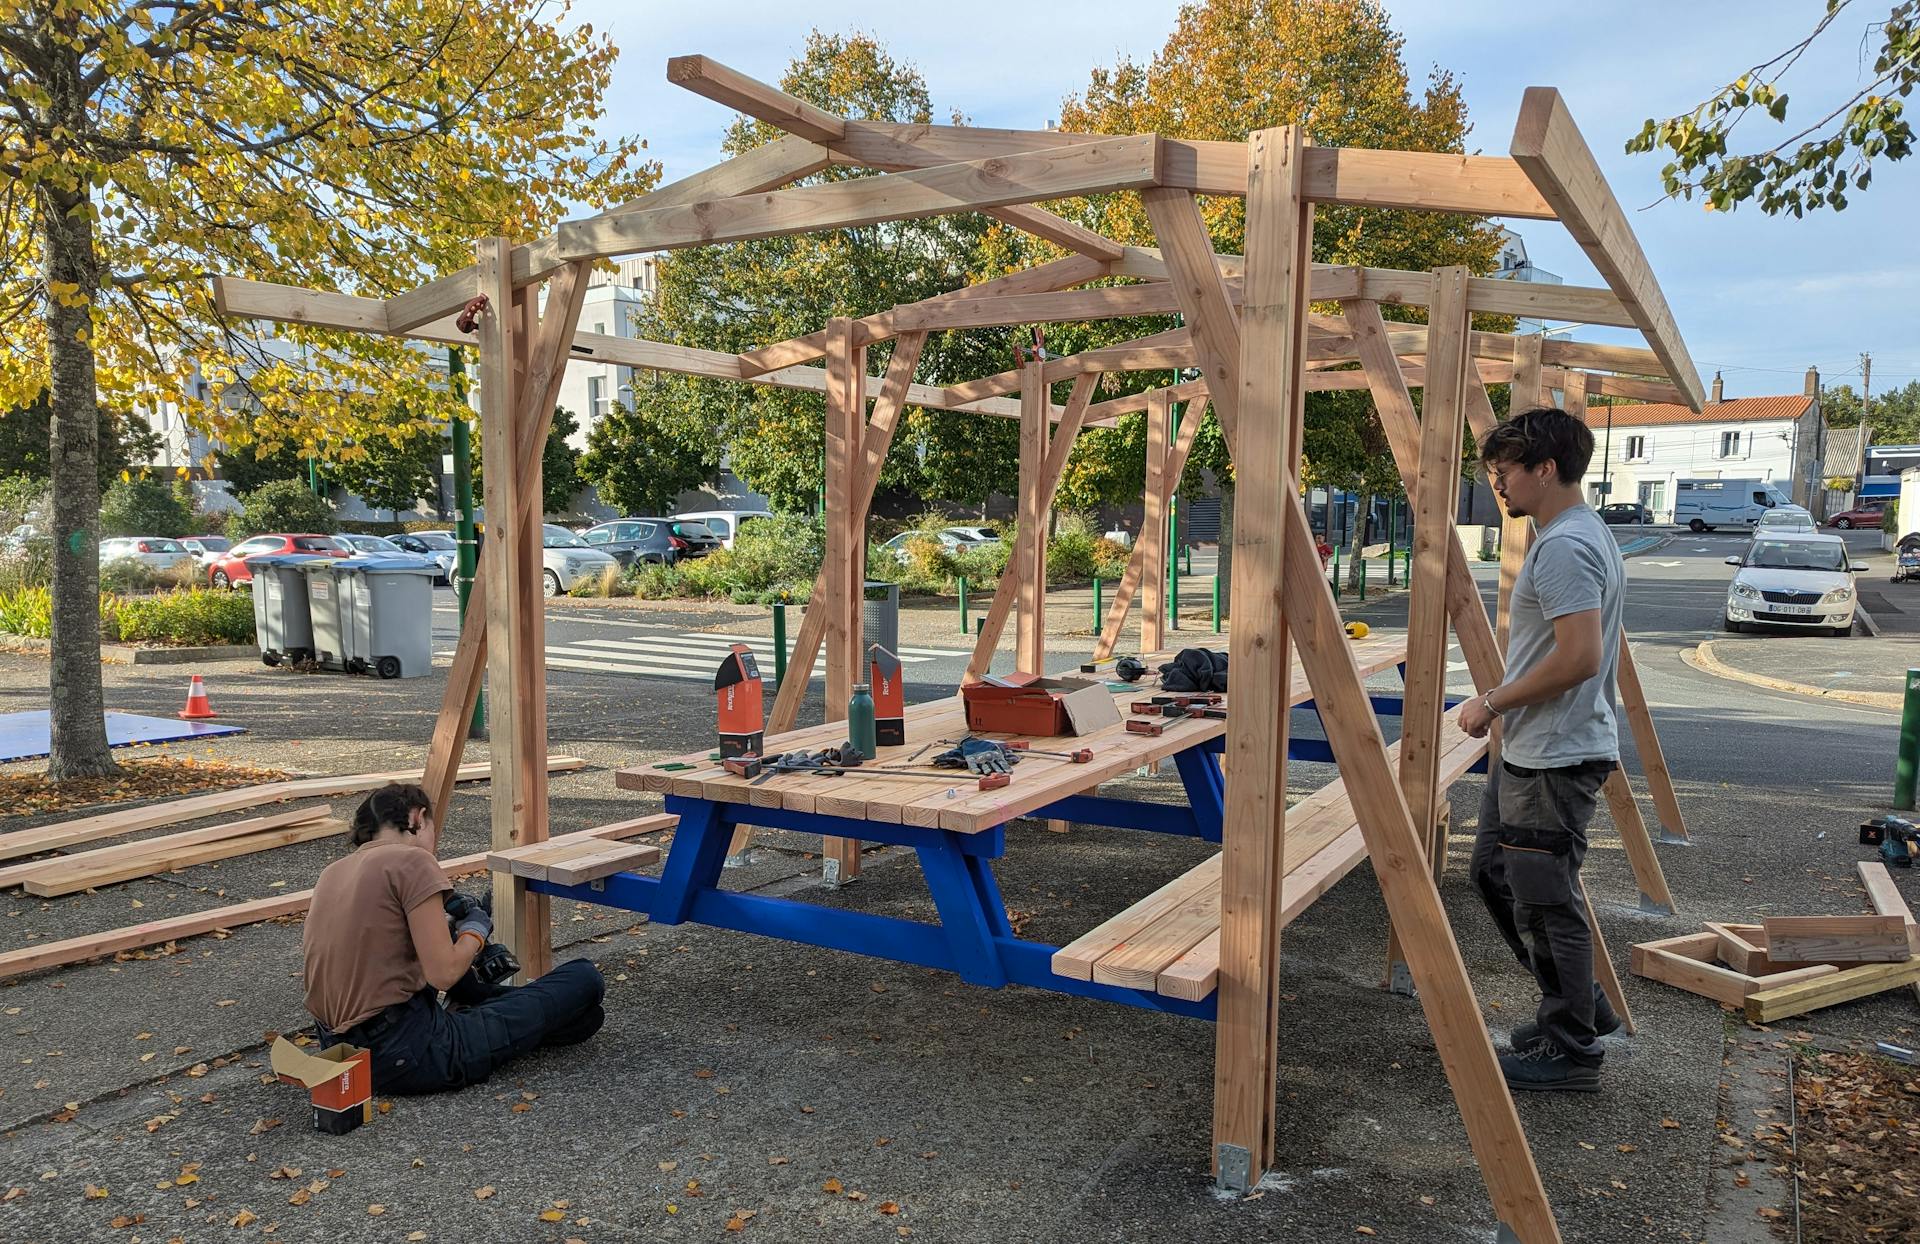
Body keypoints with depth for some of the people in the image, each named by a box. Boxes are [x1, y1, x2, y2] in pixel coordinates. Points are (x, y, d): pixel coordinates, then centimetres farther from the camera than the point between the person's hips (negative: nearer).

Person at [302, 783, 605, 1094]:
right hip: (406, 1056, -9)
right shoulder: (411, 861, -13)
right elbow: (444, 975, -18)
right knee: (584, 979, -2)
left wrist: (445, 928, 17)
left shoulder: (332, 873, 11)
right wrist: (476, 930, 2)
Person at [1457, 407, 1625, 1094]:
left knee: (1545, 901, 0)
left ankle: (1571, 1050, 15)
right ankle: (1580, 1005, 30)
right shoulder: (1587, 535, 14)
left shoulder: (1564, 547, -20)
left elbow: (1580, 656, -28)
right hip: (1532, 749, 11)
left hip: (1556, 759, -11)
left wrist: (1495, 702, -17)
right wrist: (1506, 705, 19)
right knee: (1494, 871, 19)